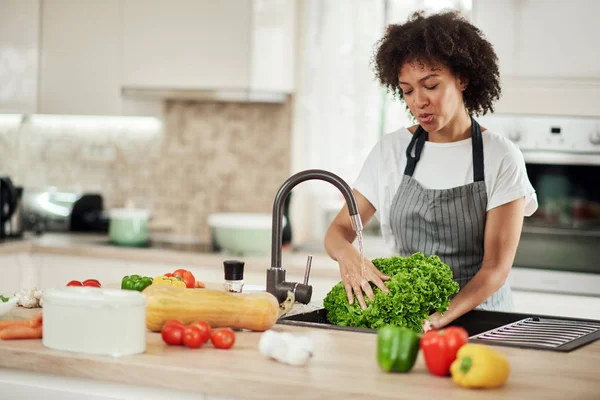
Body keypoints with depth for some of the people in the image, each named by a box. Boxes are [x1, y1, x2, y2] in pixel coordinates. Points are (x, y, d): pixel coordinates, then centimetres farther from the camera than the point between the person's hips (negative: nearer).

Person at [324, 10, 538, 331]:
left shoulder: (501, 158, -4)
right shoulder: (391, 150, 6)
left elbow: (496, 266, -9)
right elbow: (339, 230, 6)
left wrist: (444, 317, -27)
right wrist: (348, 255, -19)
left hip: (477, 313, -3)